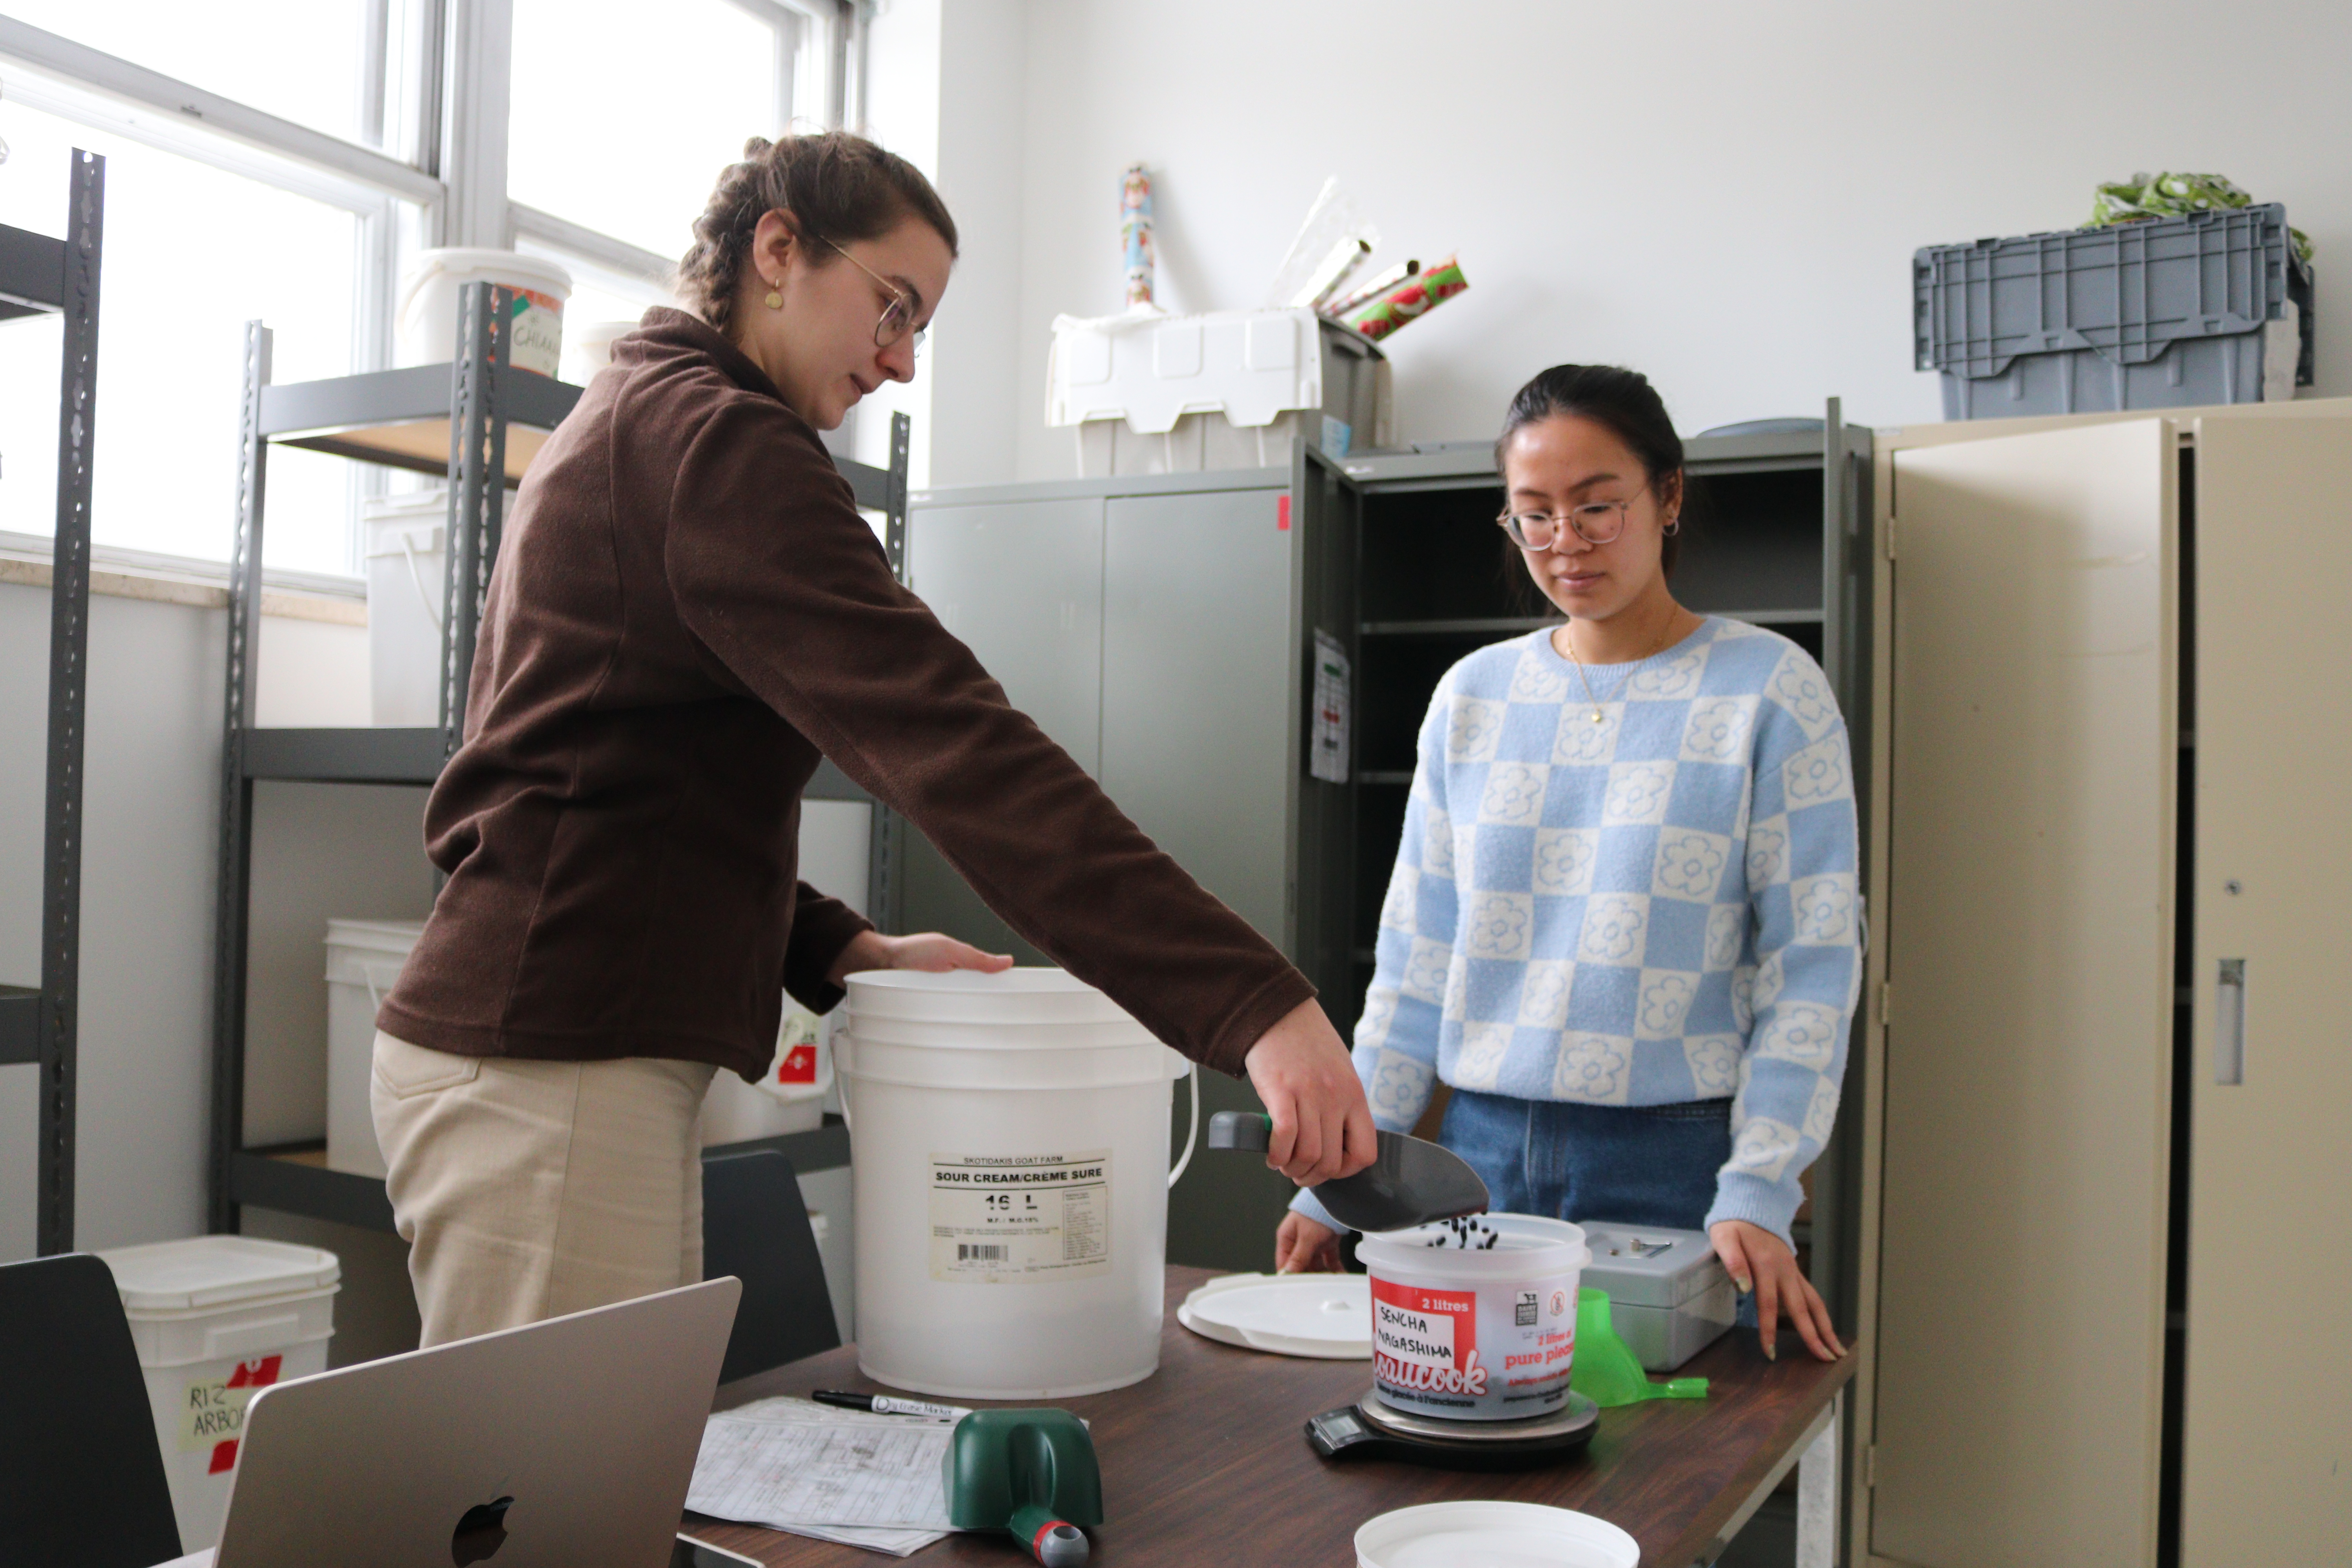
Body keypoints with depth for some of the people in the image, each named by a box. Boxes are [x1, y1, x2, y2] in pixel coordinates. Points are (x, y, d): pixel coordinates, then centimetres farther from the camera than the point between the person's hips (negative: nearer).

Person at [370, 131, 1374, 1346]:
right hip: (553, 1070, -10)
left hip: (530, 1040, 10)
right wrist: (1254, 1004, -31)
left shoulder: (628, 420, 20)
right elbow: (955, 744, -26)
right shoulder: (713, 439, -13)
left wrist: (843, 950, 9)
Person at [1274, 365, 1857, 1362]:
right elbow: (1416, 959, 10)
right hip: (1481, 1156, 3)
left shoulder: (1769, 691, -2)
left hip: (1675, 1166, -3)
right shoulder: (1472, 696, 9)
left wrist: (1757, 1196, -17)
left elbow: (1812, 968, -7)